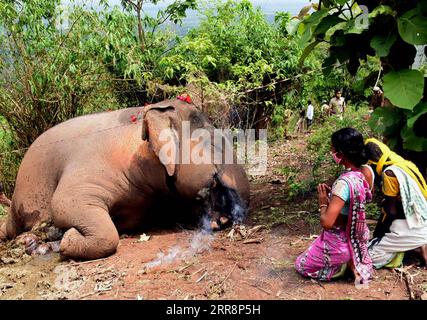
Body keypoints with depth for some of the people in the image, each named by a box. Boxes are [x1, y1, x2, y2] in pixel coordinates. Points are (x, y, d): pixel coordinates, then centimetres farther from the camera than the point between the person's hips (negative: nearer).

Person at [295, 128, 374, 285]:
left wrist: (323, 201, -19)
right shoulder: (368, 171, -10)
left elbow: (326, 222, -36)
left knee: (301, 265, 15)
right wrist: (333, 194, 1)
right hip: (358, 235, 8)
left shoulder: (344, 183, -35)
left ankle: (347, 262, 3)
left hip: (340, 240, -8)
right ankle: (352, 259, 14)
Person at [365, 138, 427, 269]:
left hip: (410, 228, -9)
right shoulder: (406, 164, 6)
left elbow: (391, 211, -14)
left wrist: (377, 233, -1)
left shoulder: (389, 173, -18)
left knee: (369, 255, -4)